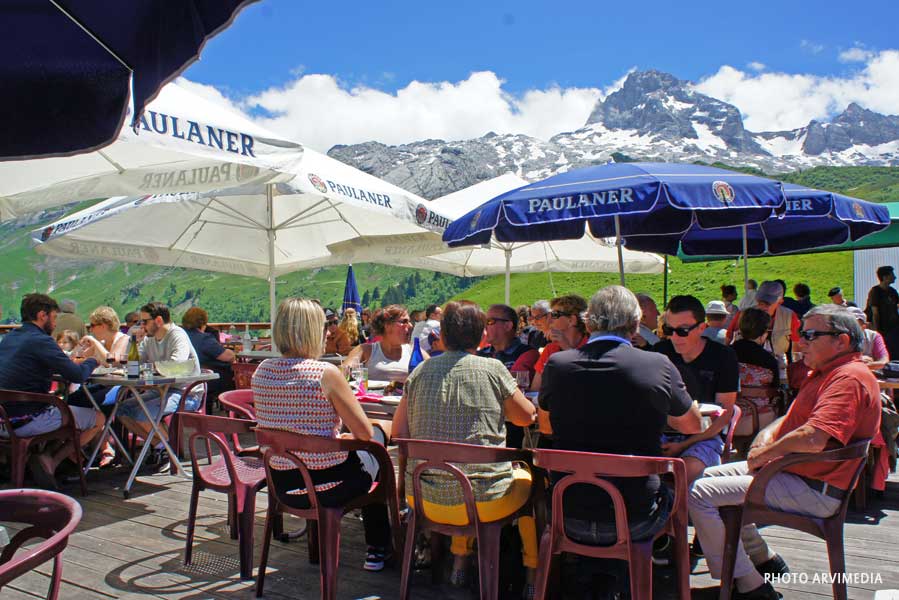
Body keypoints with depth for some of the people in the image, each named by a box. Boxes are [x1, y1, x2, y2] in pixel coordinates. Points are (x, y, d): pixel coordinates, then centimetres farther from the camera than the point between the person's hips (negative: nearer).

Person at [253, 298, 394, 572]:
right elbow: (364, 433, -16)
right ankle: (378, 548, 34)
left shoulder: (262, 371, -3)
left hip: (281, 486, 6)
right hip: (326, 487, -6)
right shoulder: (325, 373, -21)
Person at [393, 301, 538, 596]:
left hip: (425, 501, 4)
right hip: (482, 501, -4)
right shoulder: (493, 369, -9)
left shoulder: (421, 370, -1)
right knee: (527, 477, 26)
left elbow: (399, 429, 3)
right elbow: (526, 417, 4)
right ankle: (533, 575, 33)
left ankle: (459, 560, 40)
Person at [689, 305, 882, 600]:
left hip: (813, 490, -11)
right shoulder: (827, 372, 17)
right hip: (792, 472, 11)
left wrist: (765, 453, -15)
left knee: (698, 494, -20)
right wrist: (768, 435, 3)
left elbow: (813, 438, -33)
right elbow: (793, 418, 25)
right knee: (709, 476, 18)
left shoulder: (850, 378, -19)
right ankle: (763, 559, 23)